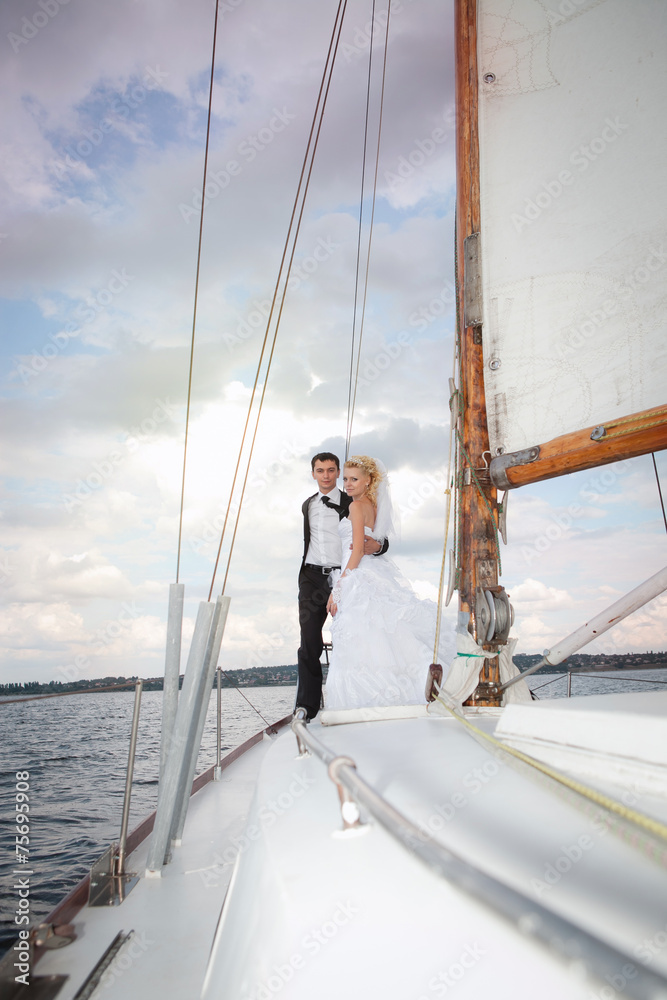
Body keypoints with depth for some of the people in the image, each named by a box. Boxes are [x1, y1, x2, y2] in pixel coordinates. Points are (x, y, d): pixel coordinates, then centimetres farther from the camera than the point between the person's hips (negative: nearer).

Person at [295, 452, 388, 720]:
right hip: (313, 578, 3)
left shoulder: (353, 503, 1)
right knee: (309, 643, -2)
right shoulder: (307, 505, 16)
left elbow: (380, 540, -4)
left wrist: (376, 546, -27)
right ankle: (307, 707, 2)